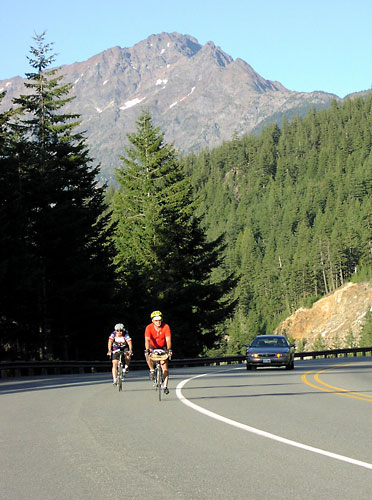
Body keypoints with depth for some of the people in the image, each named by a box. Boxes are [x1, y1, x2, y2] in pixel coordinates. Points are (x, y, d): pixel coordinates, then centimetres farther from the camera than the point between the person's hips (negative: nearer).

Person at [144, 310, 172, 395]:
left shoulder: (166, 327, -20)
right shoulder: (149, 327, -21)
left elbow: (168, 339, -28)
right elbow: (147, 340, -32)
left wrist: (169, 349, -44)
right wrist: (147, 350, -48)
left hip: (162, 347, 0)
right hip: (152, 346, 0)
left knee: (164, 365, -13)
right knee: (148, 356, -34)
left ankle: (165, 386, -7)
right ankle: (152, 370, -8)